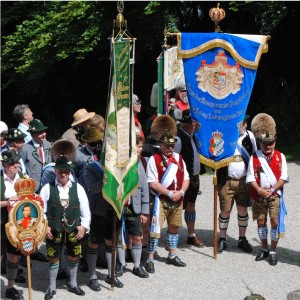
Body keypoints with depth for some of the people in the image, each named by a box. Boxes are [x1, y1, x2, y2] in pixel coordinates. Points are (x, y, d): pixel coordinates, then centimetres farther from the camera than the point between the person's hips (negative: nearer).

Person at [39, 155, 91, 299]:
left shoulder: (78, 188, 0)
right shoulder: (47, 188, -5)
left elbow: (85, 210, 4)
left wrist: (84, 226, -6)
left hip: (74, 229, 2)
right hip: (54, 229, -2)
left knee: (73, 257, 13)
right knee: (53, 258, 7)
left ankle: (73, 284, 32)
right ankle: (52, 287, 20)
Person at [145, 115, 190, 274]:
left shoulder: (179, 158, 7)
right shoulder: (154, 160, -11)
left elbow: (186, 178, 8)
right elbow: (153, 183, -16)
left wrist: (181, 192, -11)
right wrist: (170, 193, -18)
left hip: (177, 200, 6)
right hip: (160, 200, -6)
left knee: (174, 227, 17)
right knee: (155, 230, -6)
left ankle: (172, 255, 31)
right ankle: (150, 259, 1)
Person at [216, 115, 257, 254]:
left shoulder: (249, 136, 0)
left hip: (244, 181, 3)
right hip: (227, 181, -2)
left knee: (243, 210, 9)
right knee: (225, 211, 3)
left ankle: (242, 239, 22)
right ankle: (222, 240, 18)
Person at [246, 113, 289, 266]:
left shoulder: (280, 157, -1)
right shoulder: (255, 158, -2)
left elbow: (283, 178, -5)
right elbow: (251, 178, -5)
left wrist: (271, 190, -17)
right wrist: (260, 191, -20)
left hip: (275, 196, -1)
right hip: (259, 196, 1)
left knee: (275, 222, -3)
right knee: (261, 222, 9)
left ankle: (273, 251, 7)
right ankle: (264, 249, 24)